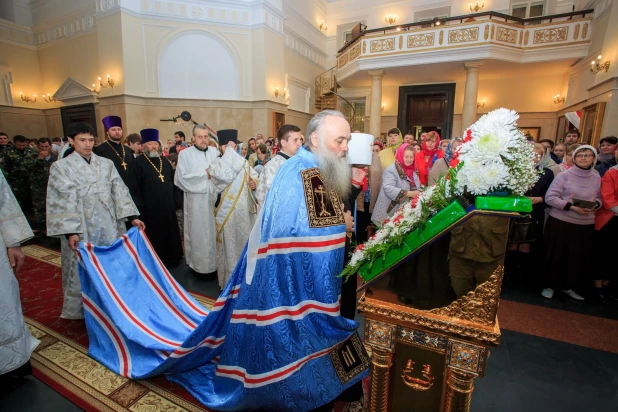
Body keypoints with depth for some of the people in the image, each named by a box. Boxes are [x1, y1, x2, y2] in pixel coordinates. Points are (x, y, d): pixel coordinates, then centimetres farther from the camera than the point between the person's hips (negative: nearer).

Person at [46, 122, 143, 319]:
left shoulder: (106, 163, 8)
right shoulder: (61, 166, 0)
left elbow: (119, 190, 4)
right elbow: (62, 201, -6)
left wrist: (132, 216, -4)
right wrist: (70, 231, -14)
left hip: (108, 225, 3)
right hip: (81, 229, -2)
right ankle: (82, 310, 24)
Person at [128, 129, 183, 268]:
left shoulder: (165, 161, 13)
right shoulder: (137, 163, -5)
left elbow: (172, 182, 16)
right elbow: (134, 188, -9)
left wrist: (175, 202, 10)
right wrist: (140, 207, -14)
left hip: (168, 206, 5)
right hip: (150, 208, -5)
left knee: (170, 234, 13)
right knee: (155, 237, 5)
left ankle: (172, 259, 28)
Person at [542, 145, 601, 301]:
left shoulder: (597, 178, 7)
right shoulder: (564, 175, -6)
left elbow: (599, 198, 16)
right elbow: (550, 197, -11)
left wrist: (595, 204, -6)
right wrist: (572, 207, -19)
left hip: (586, 224, 4)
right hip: (560, 222, -4)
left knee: (580, 257, 8)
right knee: (556, 256, 4)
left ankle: (568, 286, 28)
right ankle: (549, 286, 20)